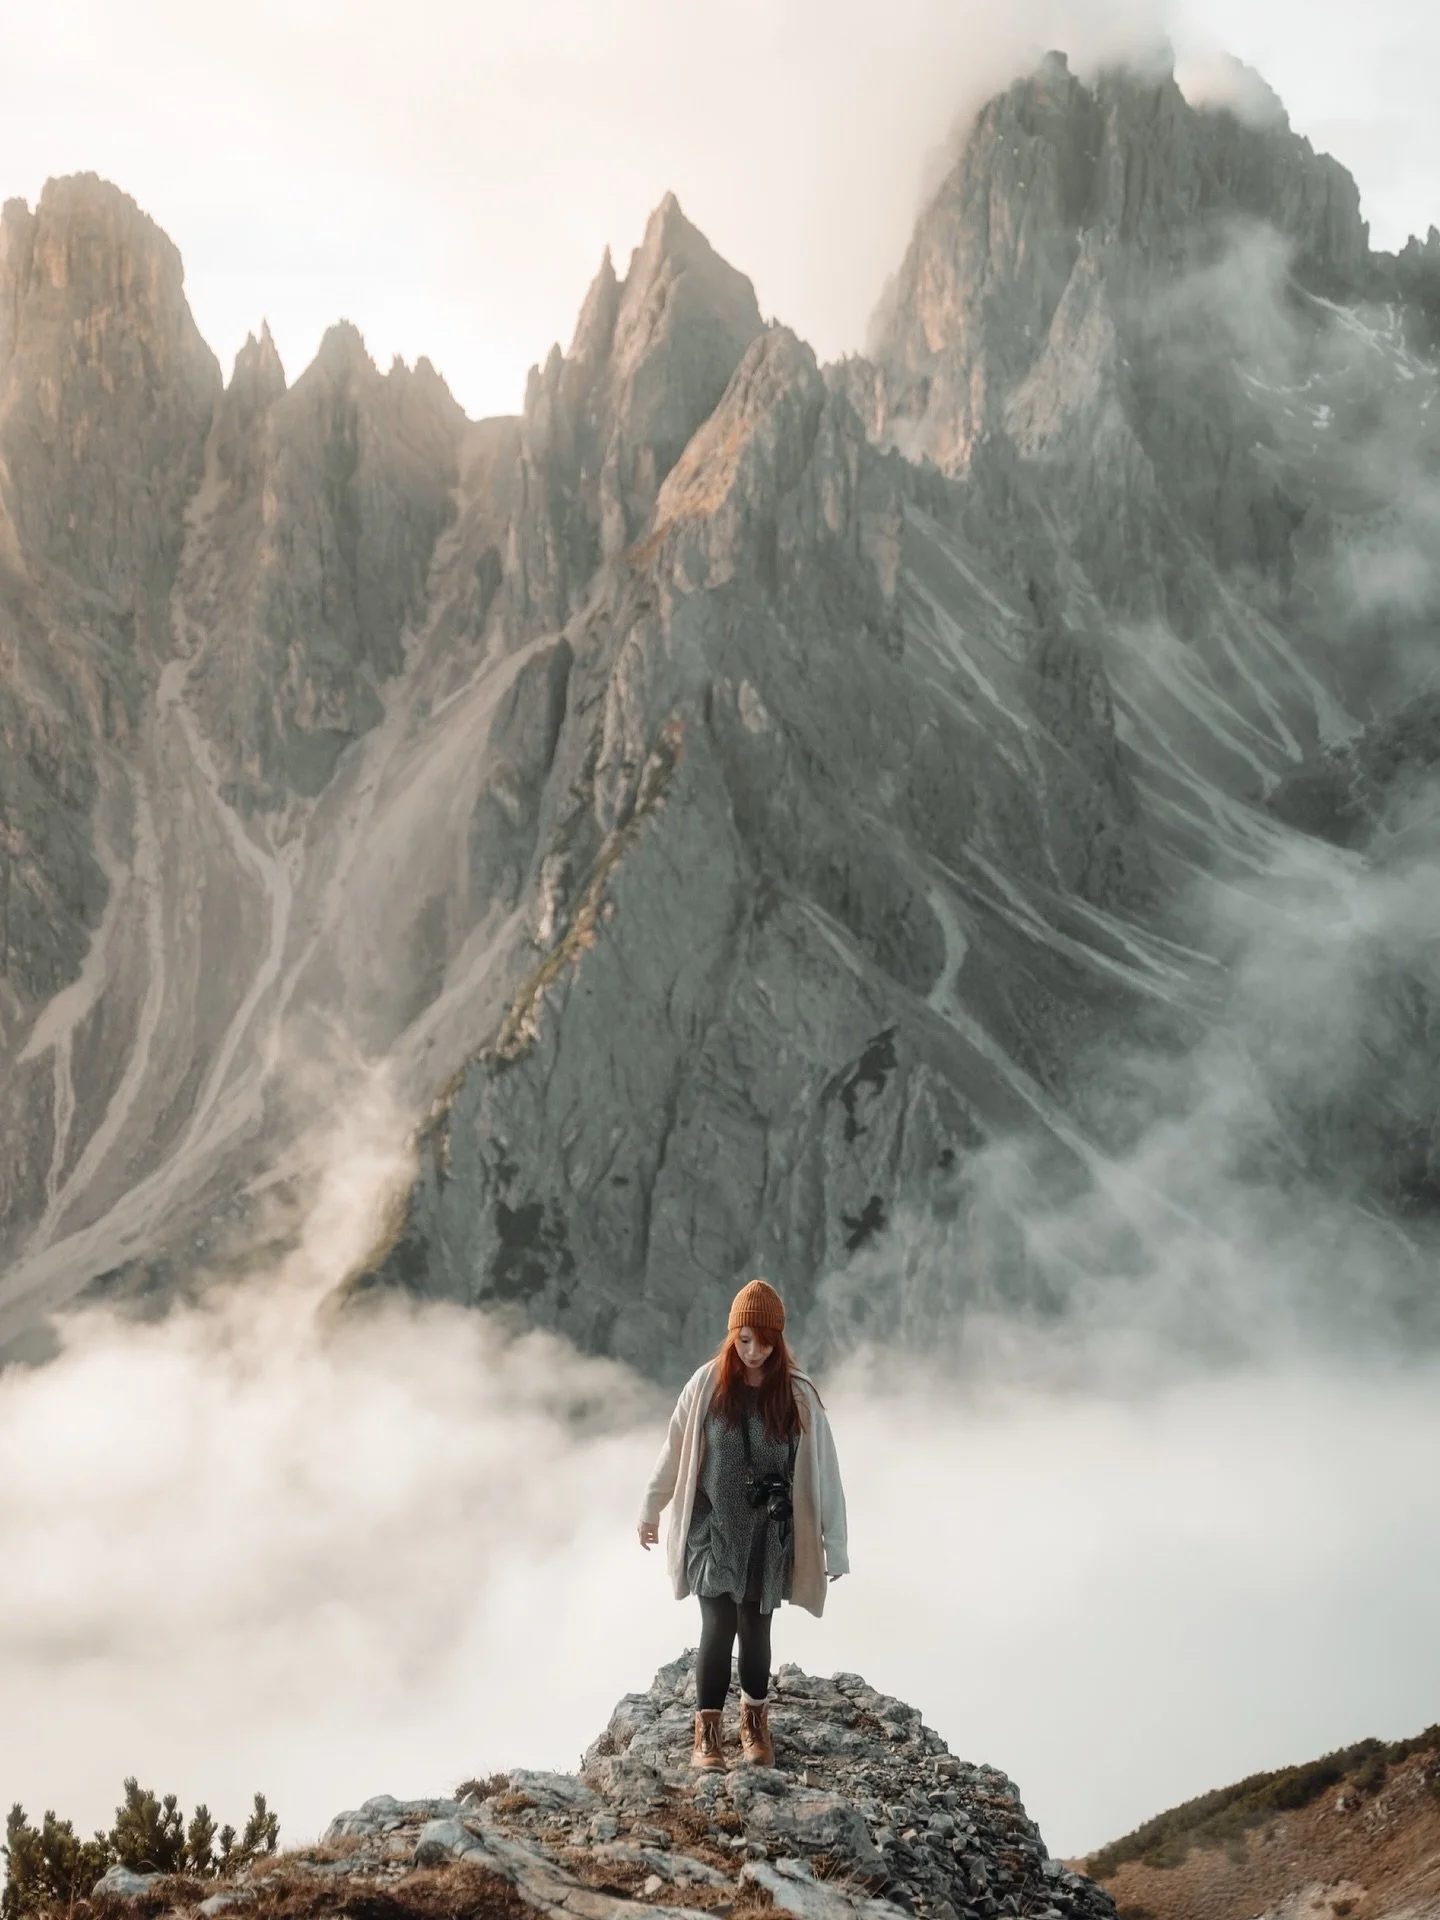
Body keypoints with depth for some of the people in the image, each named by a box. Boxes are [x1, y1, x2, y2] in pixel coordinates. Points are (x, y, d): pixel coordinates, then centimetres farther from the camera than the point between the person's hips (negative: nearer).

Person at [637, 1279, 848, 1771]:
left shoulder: (797, 1395, -7)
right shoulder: (707, 1384, -7)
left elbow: (822, 1470, -6)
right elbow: (674, 1452, 4)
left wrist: (834, 1545, -8)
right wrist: (651, 1509, 13)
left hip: (768, 1534, 1)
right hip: (713, 1527, -1)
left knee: (755, 1628, 6)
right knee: (718, 1626, -9)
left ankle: (755, 1723, 27)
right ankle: (707, 1733, 2)